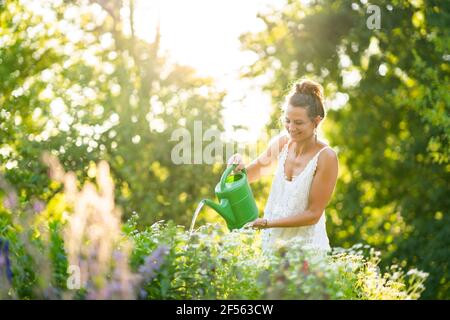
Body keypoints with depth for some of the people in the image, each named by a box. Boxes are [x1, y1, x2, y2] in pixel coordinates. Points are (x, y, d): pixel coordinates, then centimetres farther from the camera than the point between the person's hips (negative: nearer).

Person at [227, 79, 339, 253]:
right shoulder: (281, 143, 1)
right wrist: (239, 165, -7)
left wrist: (266, 223, -17)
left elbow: (313, 214, -11)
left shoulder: (325, 157, -13)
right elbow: (249, 175, 16)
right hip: (271, 242, 5)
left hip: (307, 246, -5)